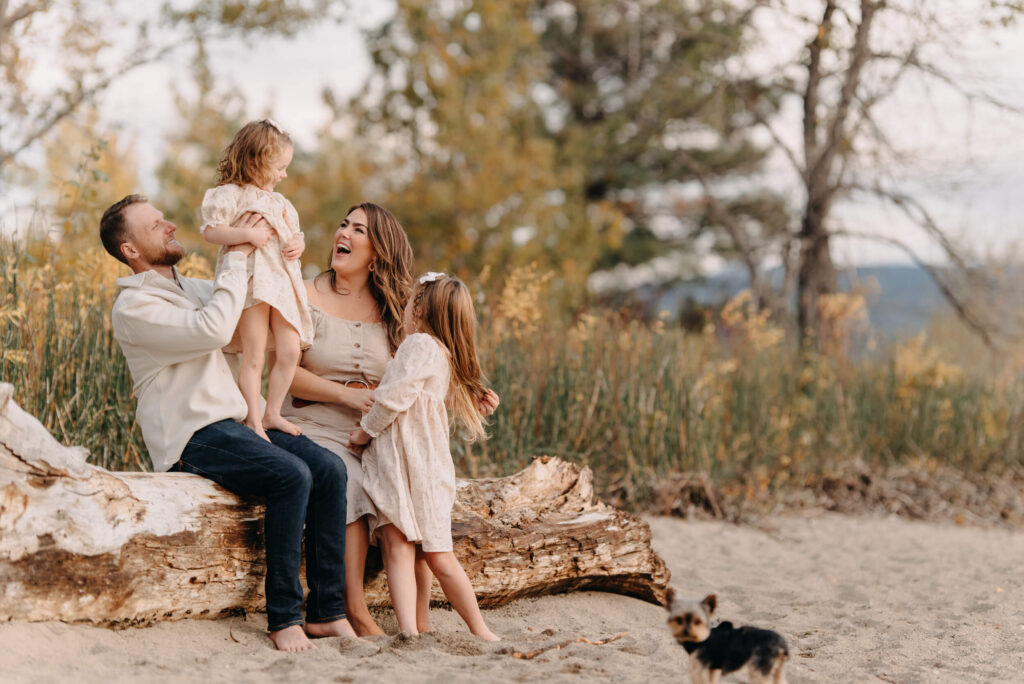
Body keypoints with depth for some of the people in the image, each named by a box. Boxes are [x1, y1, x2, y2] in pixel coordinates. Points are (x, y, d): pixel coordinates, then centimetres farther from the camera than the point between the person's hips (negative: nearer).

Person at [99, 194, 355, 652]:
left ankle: (326, 611, -11)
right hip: (190, 438, -8)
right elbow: (214, 329, -22)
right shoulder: (132, 308, -8)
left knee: (328, 468, -12)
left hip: (230, 424, 8)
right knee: (291, 474, -28)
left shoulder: (190, 288, 20)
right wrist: (237, 254, -15)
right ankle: (283, 617, -21)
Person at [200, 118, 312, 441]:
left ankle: (272, 413, 13)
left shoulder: (279, 202, 22)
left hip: (283, 284, 7)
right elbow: (211, 231, -11)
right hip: (252, 282, -7)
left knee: (289, 351, 1)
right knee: (254, 357, -5)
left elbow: (294, 234, 29)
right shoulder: (230, 194, -3)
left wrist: (298, 244, 5)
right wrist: (249, 234, -20)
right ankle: (253, 420, 2)